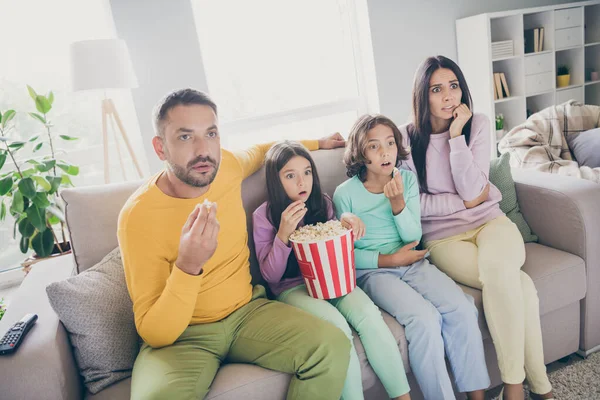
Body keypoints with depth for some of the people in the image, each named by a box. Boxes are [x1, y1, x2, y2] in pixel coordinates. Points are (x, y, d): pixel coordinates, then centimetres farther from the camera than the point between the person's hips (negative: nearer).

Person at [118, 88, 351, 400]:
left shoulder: (224, 165, -7)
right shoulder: (138, 216, -20)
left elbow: (258, 151, 21)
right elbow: (154, 334, -19)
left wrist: (316, 143, 30)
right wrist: (188, 267, -36)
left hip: (248, 310, 4)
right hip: (182, 334, -4)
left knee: (333, 347, -20)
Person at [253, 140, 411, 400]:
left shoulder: (322, 203, 3)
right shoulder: (264, 216, -8)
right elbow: (270, 276, -9)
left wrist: (348, 221, -8)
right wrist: (283, 234, -25)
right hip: (292, 288, -3)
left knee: (369, 315, -25)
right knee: (337, 326, -31)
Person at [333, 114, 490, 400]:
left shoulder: (407, 180, 3)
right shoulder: (346, 193, -6)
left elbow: (413, 237, 0)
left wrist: (397, 203, -17)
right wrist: (389, 259, -13)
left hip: (413, 264, 4)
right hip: (373, 271, -3)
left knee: (462, 309, -19)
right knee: (425, 318, -27)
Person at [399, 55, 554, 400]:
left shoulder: (478, 125, 0)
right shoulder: (408, 138, -5)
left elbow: (473, 192, -13)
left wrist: (456, 134, -16)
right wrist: (467, 200, -9)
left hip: (489, 220, 2)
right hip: (443, 236, -1)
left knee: (497, 266, -34)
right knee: (518, 286, -27)